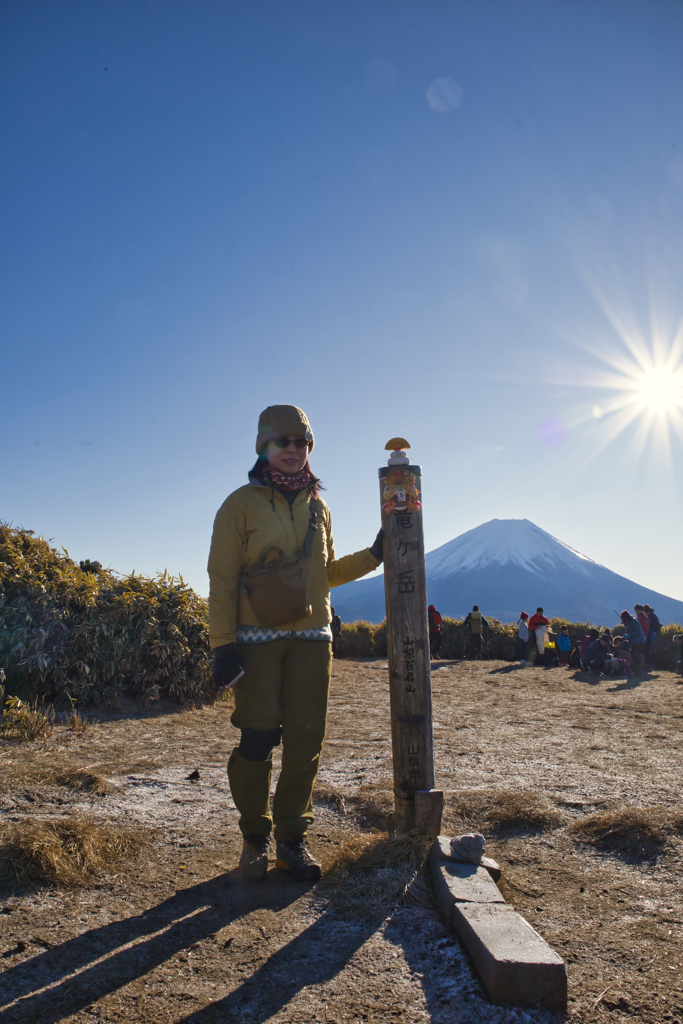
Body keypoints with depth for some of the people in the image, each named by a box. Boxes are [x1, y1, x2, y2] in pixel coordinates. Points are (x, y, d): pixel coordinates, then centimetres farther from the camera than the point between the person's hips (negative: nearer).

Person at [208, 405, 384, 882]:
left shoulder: (317, 507, 15)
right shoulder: (242, 503, 0)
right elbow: (222, 578, -3)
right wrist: (223, 644, -10)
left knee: (306, 741, 4)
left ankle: (292, 837, 19)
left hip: (311, 637, 4)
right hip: (257, 640, -4)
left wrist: (372, 556, 11)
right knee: (258, 739, -3)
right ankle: (255, 838, 17)